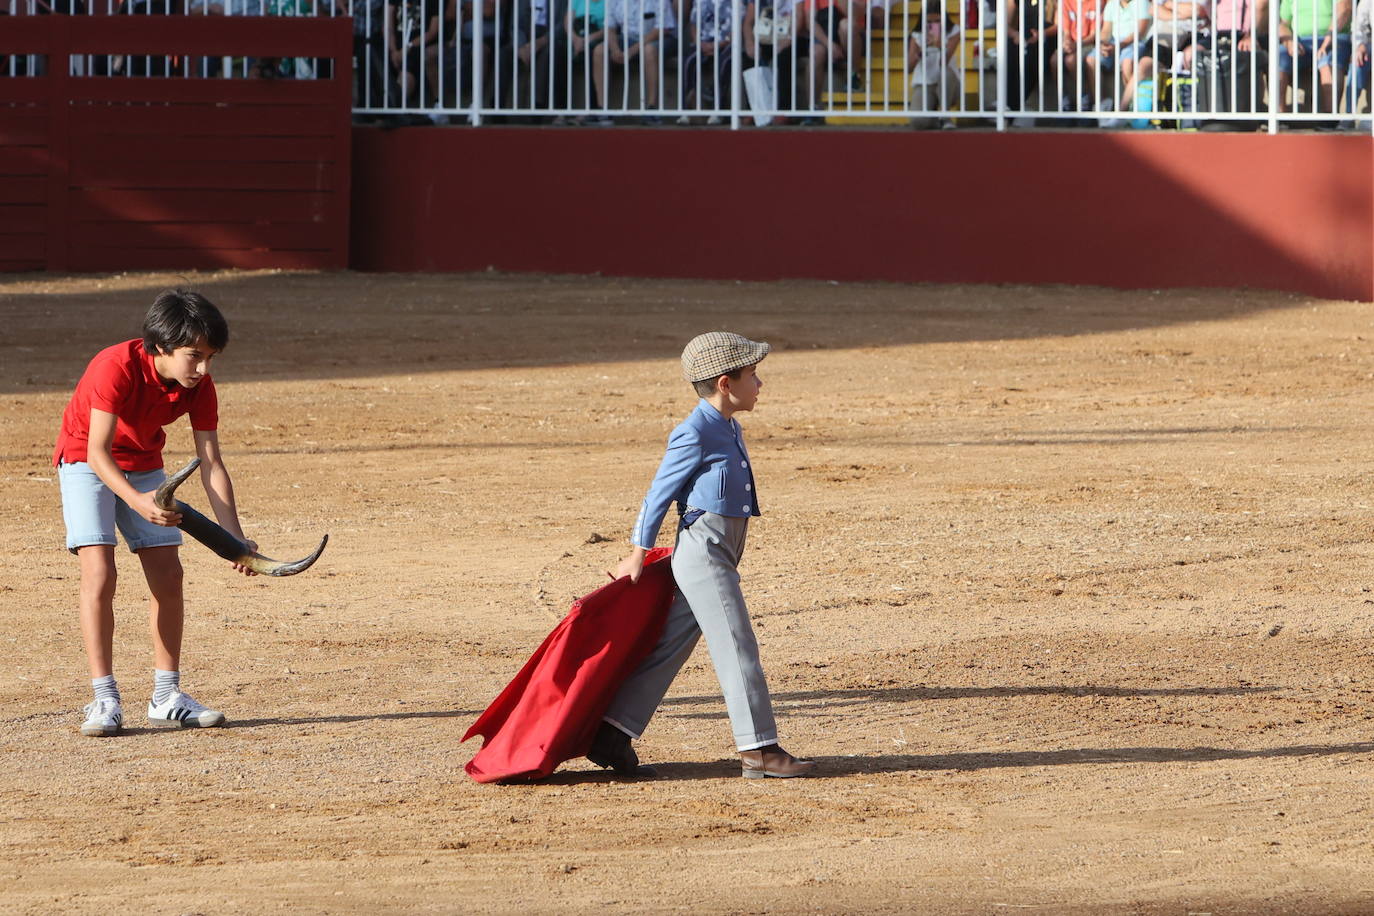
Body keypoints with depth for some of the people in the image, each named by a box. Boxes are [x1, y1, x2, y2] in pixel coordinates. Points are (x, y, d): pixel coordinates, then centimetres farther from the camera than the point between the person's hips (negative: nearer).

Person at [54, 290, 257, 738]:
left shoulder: (199, 387, -17)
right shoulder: (116, 367, -34)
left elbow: (211, 463, -14)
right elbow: (98, 451, -34)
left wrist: (235, 538, -23)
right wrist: (138, 502, -49)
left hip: (144, 464, 5)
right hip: (86, 461, -5)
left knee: (168, 573, -3)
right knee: (99, 571, -19)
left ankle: (167, 697, 5)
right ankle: (105, 699, -16)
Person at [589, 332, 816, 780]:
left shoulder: (729, 429, 14)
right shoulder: (694, 435, -13)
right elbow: (660, 494, -7)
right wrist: (639, 555, -2)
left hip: (720, 554, 9)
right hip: (702, 551, -9)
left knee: (670, 647, 11)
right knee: (737, 647, -9)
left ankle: (612, 736, 15)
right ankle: (758, 748, -8)